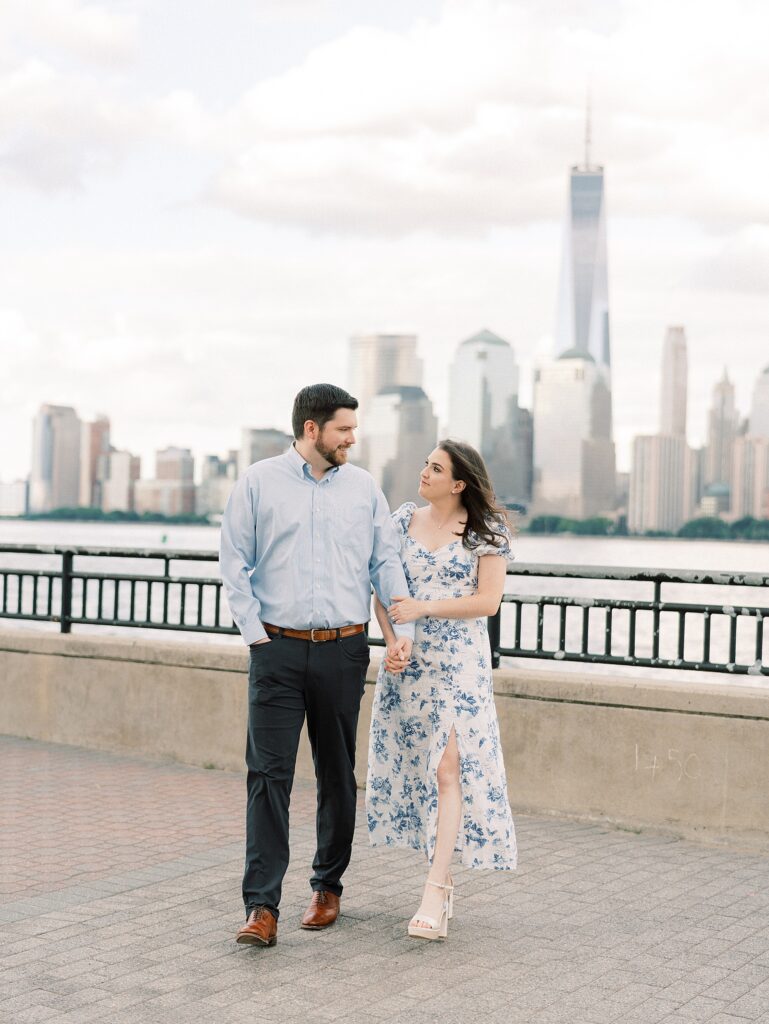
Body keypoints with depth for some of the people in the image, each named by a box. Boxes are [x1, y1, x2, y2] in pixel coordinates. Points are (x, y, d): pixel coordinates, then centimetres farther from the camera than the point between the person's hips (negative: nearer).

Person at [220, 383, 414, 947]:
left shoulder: (363, 487, 9)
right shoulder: (259, 482, 2)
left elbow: (387, 562, 8)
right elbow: (235, 565, 2)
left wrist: (403, 628, -4)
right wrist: (255, 633, -5)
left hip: (344, 650, 3)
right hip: (278, 651, -2)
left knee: (338, 775, 10)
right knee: (269, 774, -7)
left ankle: (328, 886, 25)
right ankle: (262, 906, -6)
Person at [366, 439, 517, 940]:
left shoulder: (487, 530, -3)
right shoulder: (403, 520, 7)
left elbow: (488, 600, -9)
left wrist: (424, 608, -16)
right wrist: (391, 641, -6)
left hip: (460, 663, -4)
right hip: (407, 661, 4)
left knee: (449, 768, -10)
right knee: (415, 764, 6)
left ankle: (435, 891, -10)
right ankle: (443, 874, 20)